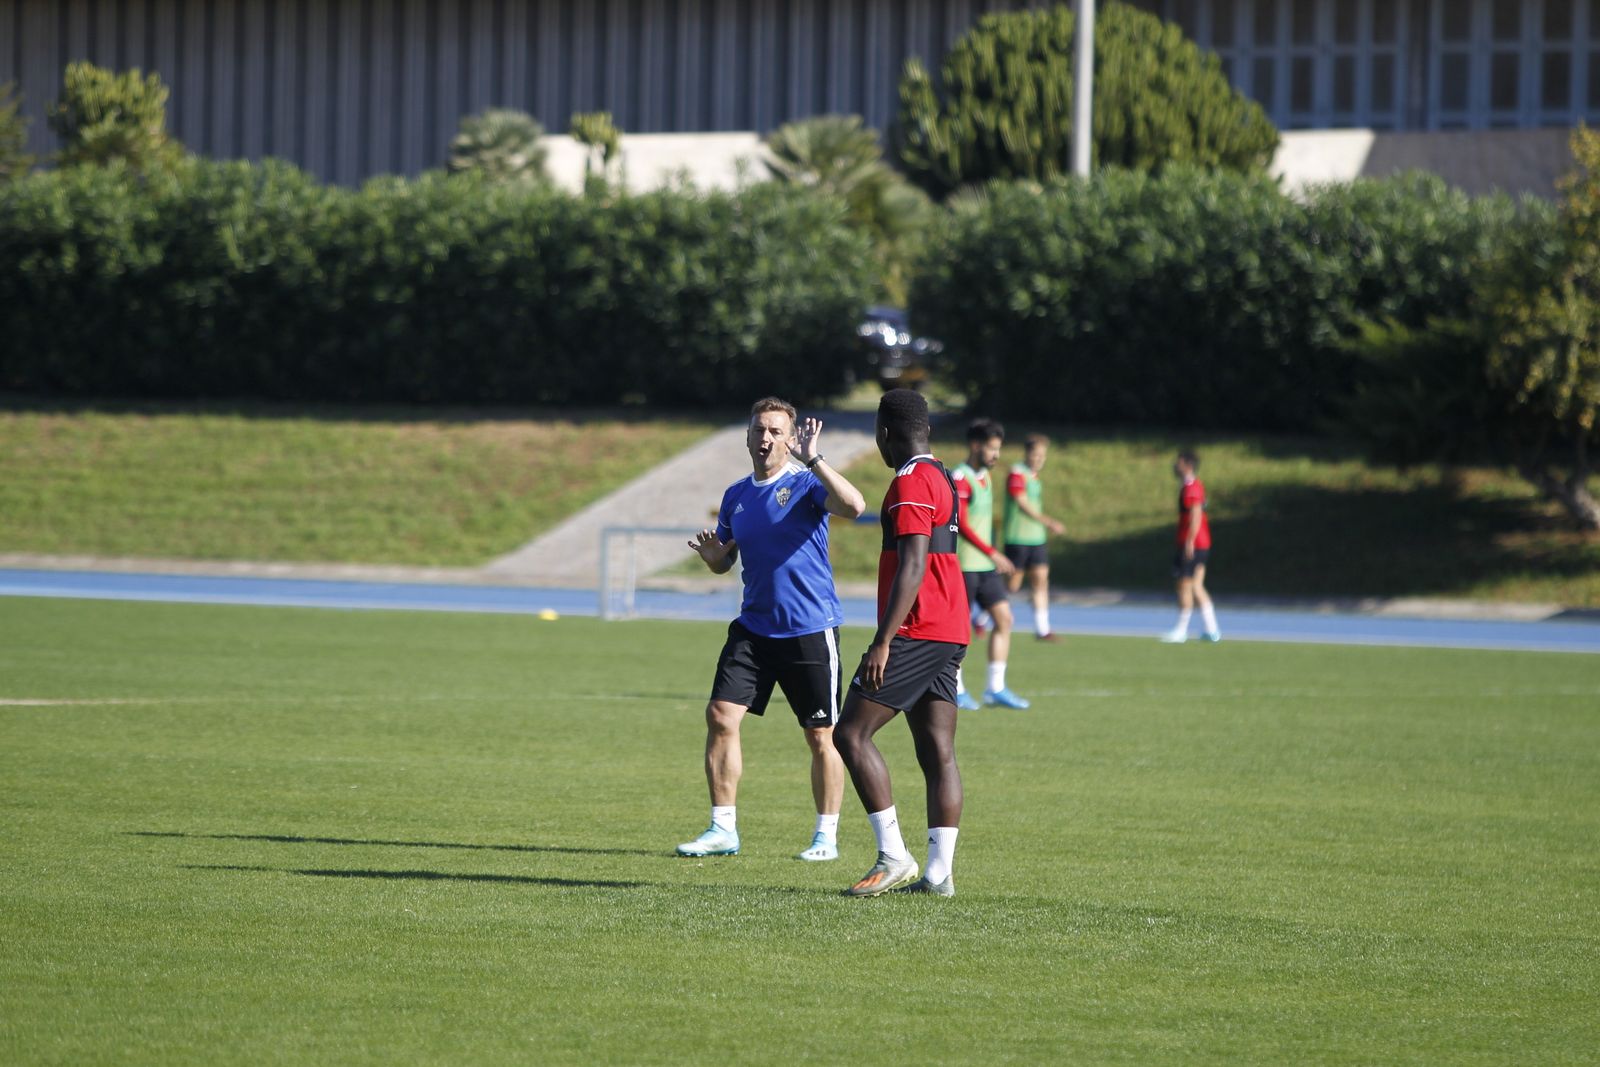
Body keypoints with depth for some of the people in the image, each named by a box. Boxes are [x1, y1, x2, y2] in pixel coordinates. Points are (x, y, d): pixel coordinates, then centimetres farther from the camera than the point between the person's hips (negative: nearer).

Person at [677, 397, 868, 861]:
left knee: (821, 736, 1)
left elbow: (854, 506, -28)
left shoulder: (805, 484, -8)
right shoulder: (736, 496, 10)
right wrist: (710, 553, -3)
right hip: (754, 627, 5)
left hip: (810, 630, -5)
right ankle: (723, 829, 2)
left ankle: (826, 836, 13)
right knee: (720, 716, -6)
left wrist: (813, 460, -34)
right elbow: (723, 561, 20)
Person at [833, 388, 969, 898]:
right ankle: (939, 870, 1)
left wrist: (883, 641, -24)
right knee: (938, 753, 5)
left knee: (851, 734, -8)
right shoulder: (943, 478, 18)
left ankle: (894, 857, -12)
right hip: (950, 633, 10)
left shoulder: (911, 483, -12)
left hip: (916, 632, -10)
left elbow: (912, 567, -21)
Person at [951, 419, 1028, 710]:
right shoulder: (960, 478, -14)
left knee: (1004, 618, 2)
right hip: (965, 564, -9)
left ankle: (996, 687, 6)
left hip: (986, 565, 9)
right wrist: (993, 553, -19)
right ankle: (957, 689, 9)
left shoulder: (984, 476, 14)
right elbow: (961, 524, -18)